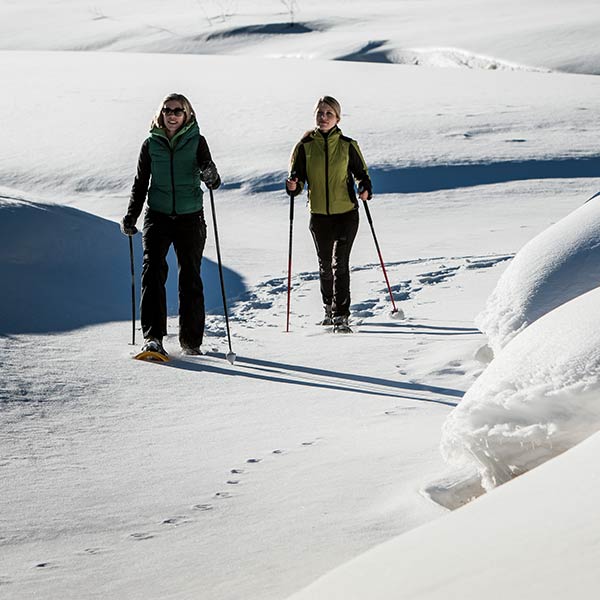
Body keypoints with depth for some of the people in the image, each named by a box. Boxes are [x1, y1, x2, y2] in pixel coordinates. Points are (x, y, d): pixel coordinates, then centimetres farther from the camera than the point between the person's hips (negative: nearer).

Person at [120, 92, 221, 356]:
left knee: (190, 277, 4)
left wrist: (211, 177, -31)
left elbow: (211, 176, -7)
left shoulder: (197, 142, 2)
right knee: (153, 270, -17)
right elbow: (140, 184, 13)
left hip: (190, 217, 0)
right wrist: (130, 216, 3)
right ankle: (153, 336, -21)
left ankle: (191, 340, 15)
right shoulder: (150, 144, 6)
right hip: (158, 216, 0)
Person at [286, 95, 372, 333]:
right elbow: (297, 177, 6)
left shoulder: (348, 145, -1)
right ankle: (329, 309, 34)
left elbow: (361, 173, 8)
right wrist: (292, 186, -17)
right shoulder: (305, 146, 1)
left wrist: (365, 189, -12)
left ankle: (340, 316, -13)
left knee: (340, 263, -13)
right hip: (319, 215, 2)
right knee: (325, 265, 15)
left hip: (346, 213, -2)